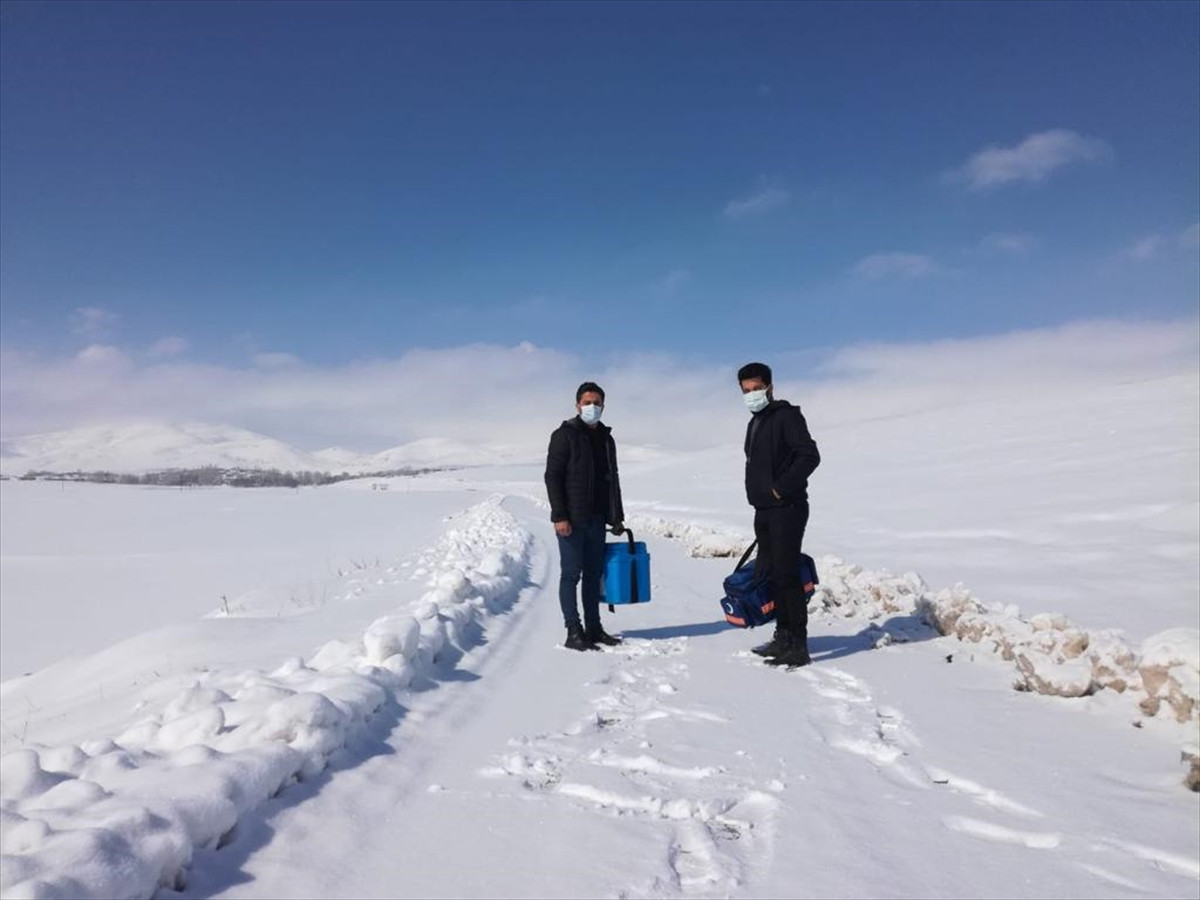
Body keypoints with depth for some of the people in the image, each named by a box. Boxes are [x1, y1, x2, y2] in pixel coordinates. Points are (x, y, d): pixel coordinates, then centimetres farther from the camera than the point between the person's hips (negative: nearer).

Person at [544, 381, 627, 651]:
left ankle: (594, 629, 18)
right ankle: (574, 632, 3)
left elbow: (612, 480, 20)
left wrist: (617, 517, 15)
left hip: (597, 519, 7)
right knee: (572, 573, -2)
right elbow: (552, 477, -11)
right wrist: (559, 516, -18)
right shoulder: (564, 435, -6)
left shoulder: (606, 439, 14)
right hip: (572, 520, -6)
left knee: (594, 573, 10)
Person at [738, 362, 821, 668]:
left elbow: (809, 456, -18)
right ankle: (784, 636, 23)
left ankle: (798, 646, -5)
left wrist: (781, 488, -17)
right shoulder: (755, 423, 18)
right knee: (767, 573, 12)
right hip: (764, 510, 9)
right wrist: (762, 497, 17)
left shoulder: (786, 416, -9)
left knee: (786, 574, -10)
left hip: (786, 509, -9)